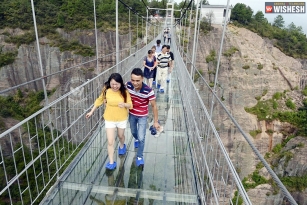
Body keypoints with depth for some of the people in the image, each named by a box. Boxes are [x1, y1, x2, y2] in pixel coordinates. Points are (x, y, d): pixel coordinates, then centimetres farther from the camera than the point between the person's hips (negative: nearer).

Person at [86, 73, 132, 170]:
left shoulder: (124, 92, -18)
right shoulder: (106, 91, -16)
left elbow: (130, 105, -14)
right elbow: (99, 100, 1)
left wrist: (124, 104, -37)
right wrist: (91, 111, 6)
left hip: (122, 119, 0)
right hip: (109, 119, 0)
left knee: (120, 135, 26)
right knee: (110, 141, 0)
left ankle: (122, 146, 60)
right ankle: (111, 162, 18)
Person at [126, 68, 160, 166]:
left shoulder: (148, 91, -32)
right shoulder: (128, 85, -22)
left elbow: (154, 106, -19)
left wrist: (155, 121, -13)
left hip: (142, 116, -4)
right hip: (131, 114, 4)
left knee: (141, 138, -2)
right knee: (133, 132, 26)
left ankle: (139, 157, 24)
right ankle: (136, 139, 63)